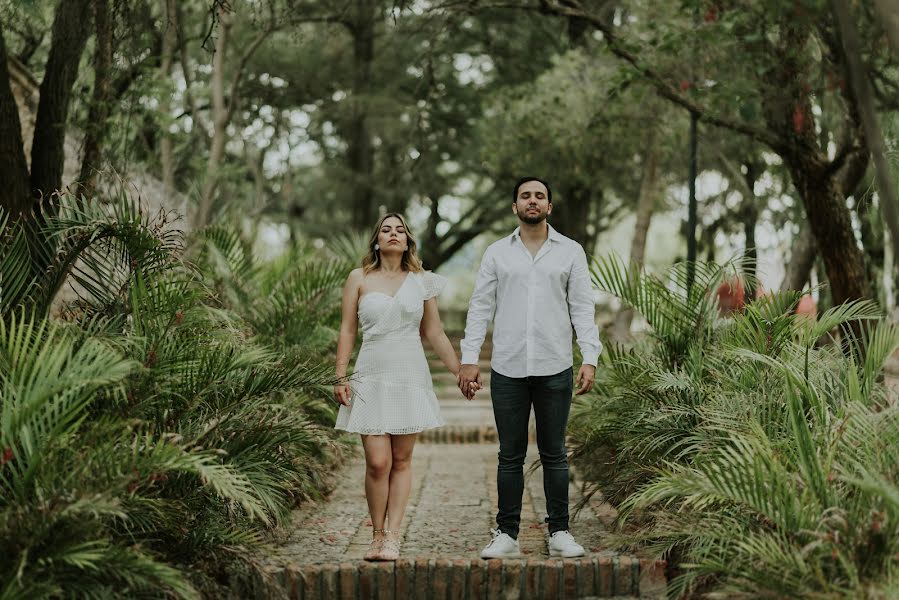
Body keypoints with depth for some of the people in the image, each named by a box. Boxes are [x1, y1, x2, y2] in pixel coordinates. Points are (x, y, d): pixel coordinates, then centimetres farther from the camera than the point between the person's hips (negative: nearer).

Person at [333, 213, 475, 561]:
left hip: (411, 377, 2)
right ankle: (378, 535, 8)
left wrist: (461, 372, 12)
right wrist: (340, 378, -2)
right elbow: (347, 331, 4)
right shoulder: (359, 279, 5)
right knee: (378, 463, -8)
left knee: (402, 460, 2)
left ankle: (392, 537, 6)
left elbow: (434, 334, 13)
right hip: (371, 377, -2)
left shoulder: (421, 282, 8)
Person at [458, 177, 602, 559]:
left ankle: (559, 533, 13)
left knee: (554, 455, 6)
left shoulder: (570, 252, 6)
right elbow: (480, 308, 6)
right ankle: (506, 534, 12)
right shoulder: (497, 253, 8)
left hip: (554, 369, -1)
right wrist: (469, 359, -3)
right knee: (510, 456, 5)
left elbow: (583, 308, 2)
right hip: (507, 369, 1)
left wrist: (590, 359, -8)